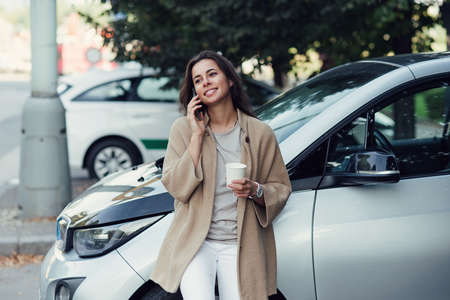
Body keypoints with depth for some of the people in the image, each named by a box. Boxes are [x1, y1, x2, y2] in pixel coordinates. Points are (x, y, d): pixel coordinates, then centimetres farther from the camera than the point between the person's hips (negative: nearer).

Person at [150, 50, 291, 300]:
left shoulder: (260, 133, 4)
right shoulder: (183, 128, 3)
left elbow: (281, 188, 10)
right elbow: (176, 187, -6)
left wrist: (255, 190, -12)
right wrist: (197, 135, -9)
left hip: (240, 247, 1)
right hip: (195, 242, -1)